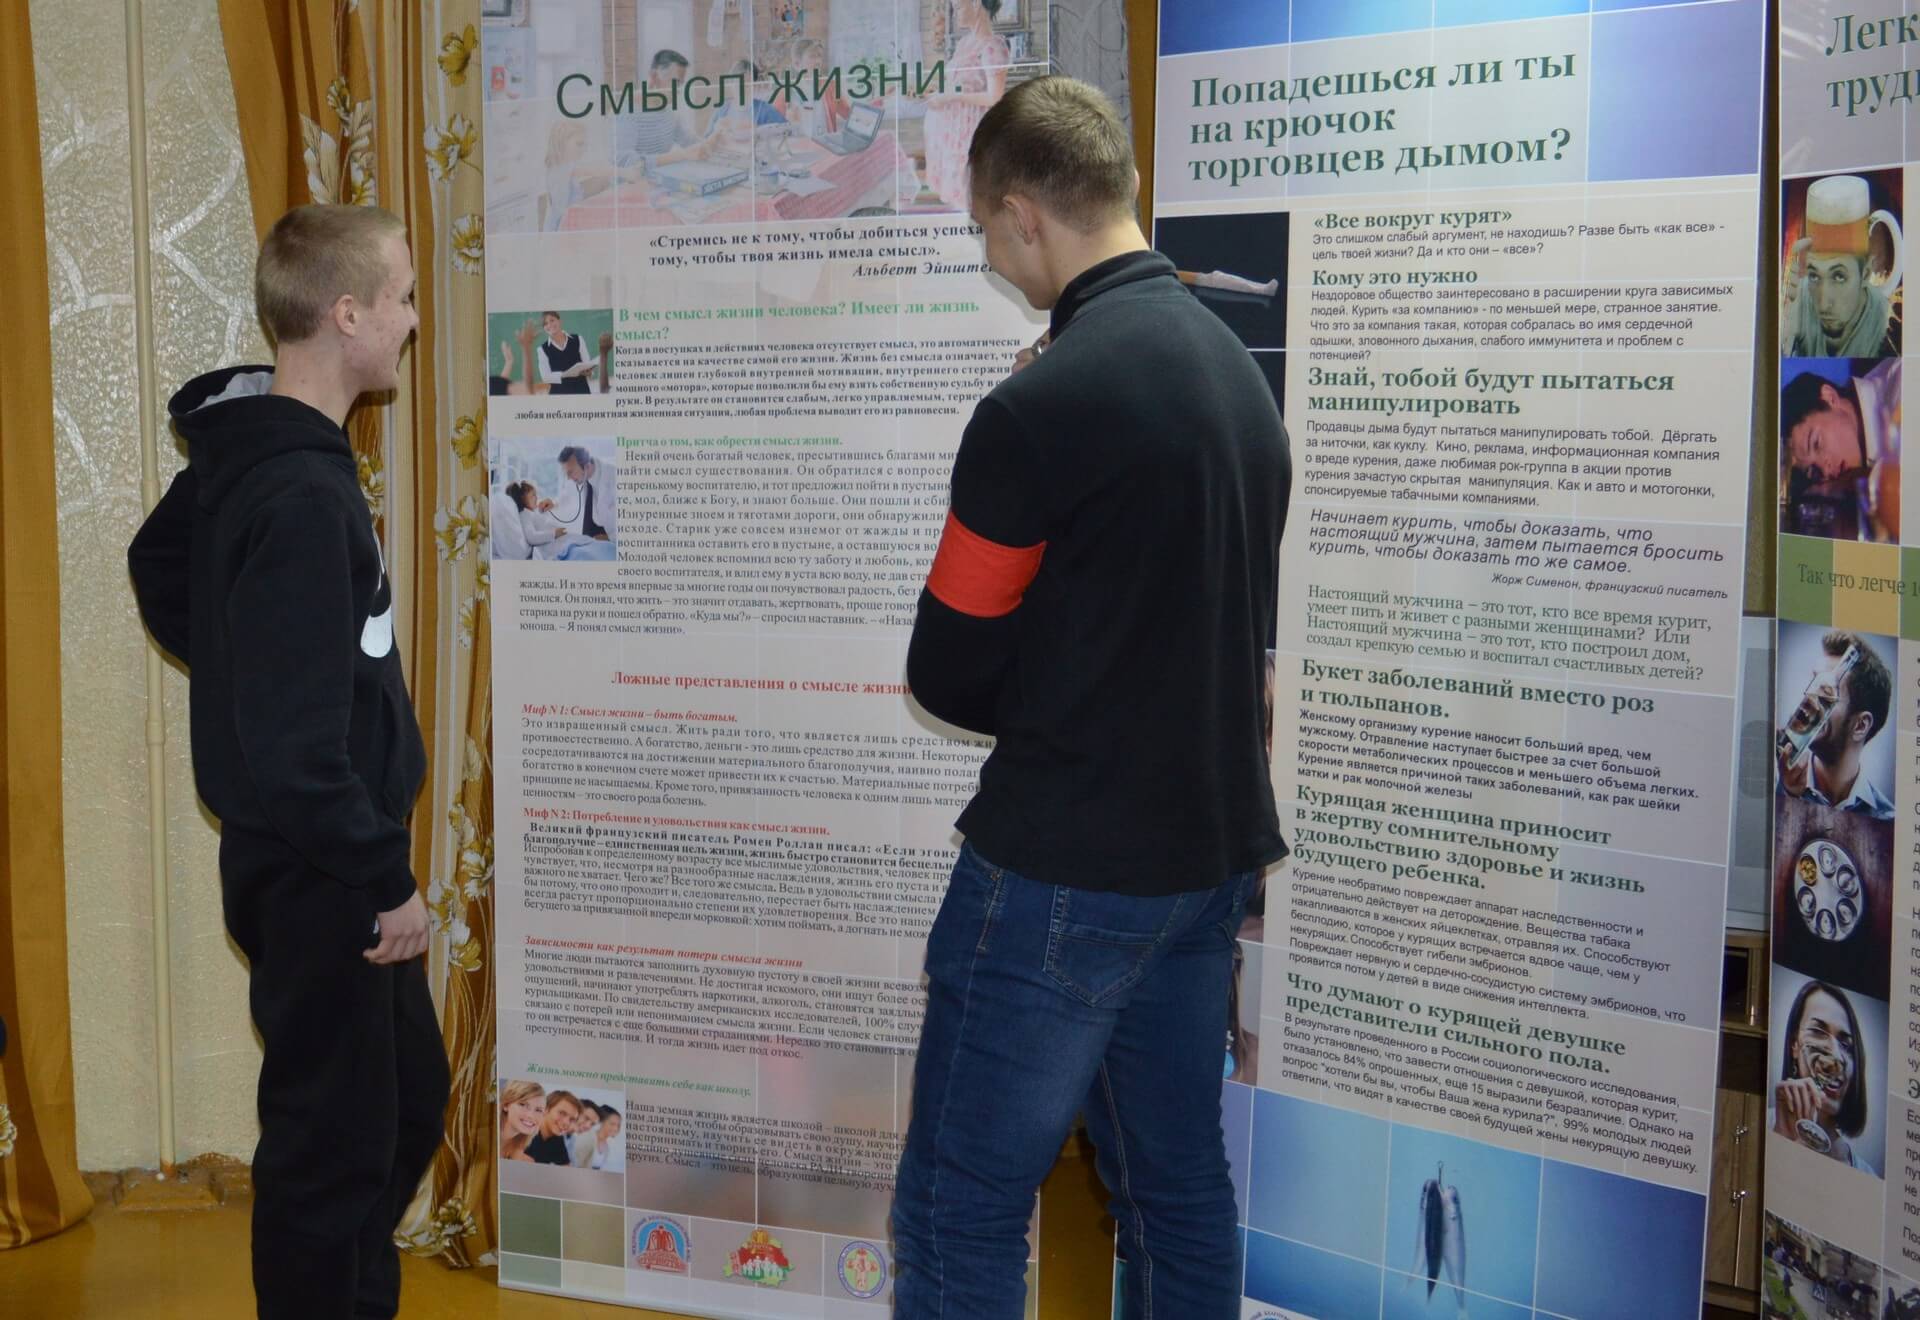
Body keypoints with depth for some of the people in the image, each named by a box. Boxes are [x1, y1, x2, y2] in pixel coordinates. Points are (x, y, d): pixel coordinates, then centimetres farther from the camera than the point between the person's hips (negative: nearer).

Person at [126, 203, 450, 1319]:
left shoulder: (244, 450, 6)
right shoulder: (303, 496, -25)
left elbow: (160, 568, 24)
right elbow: (294, 740, -27)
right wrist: (385, 878, -19)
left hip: (317, 859, 10)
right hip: (317, 871, -10)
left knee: (411, 1097, 23)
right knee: (337, 1139, 3)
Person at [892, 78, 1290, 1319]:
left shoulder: (1039, 406, -18)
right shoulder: (1238, 368, 7)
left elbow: (949, 674, -10)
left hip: (1062, 867, -8)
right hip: (1214, 845, 8)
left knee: (960, 1214, 2)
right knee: (1180, 1183, 17)